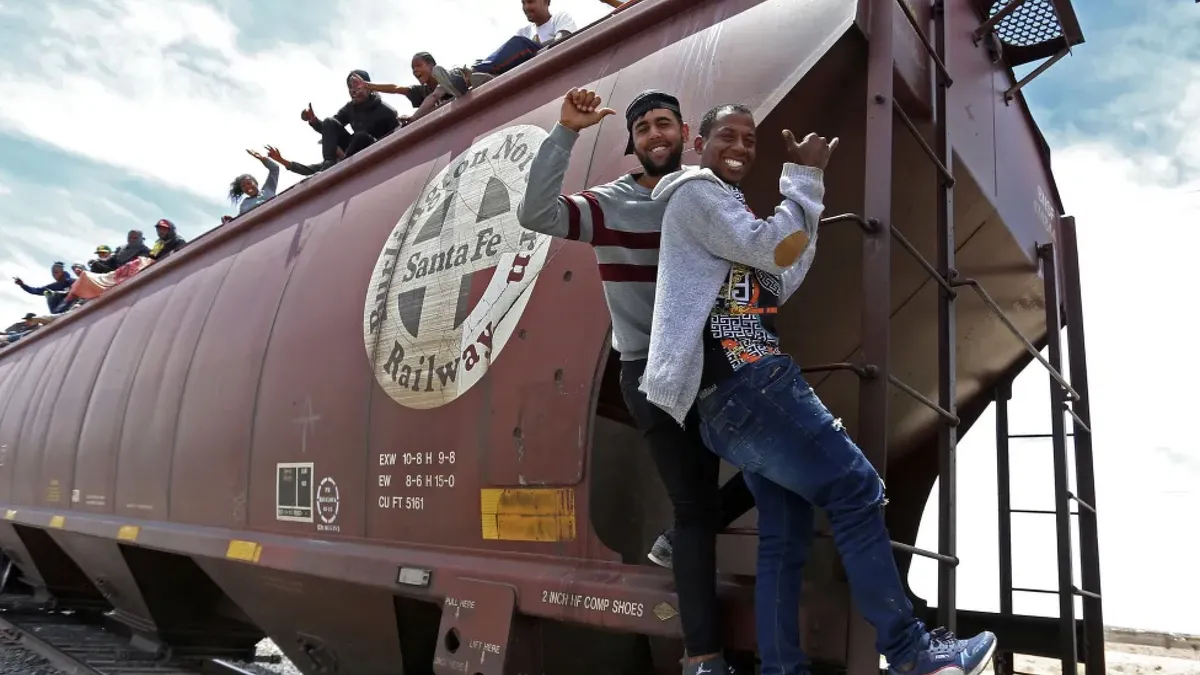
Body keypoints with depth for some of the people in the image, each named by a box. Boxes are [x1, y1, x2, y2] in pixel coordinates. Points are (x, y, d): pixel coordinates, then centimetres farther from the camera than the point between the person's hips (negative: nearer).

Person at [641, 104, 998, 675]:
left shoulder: (727, 207, 31)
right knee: (856, 490, -9)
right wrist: (805, 176, 2)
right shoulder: (695, 192, 1)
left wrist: (808, 192, 19)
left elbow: (778, 286, 22)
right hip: (744, 380, -11)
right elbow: (775, 249, -12)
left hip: (738, 389, 11)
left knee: (784, 531, 8)